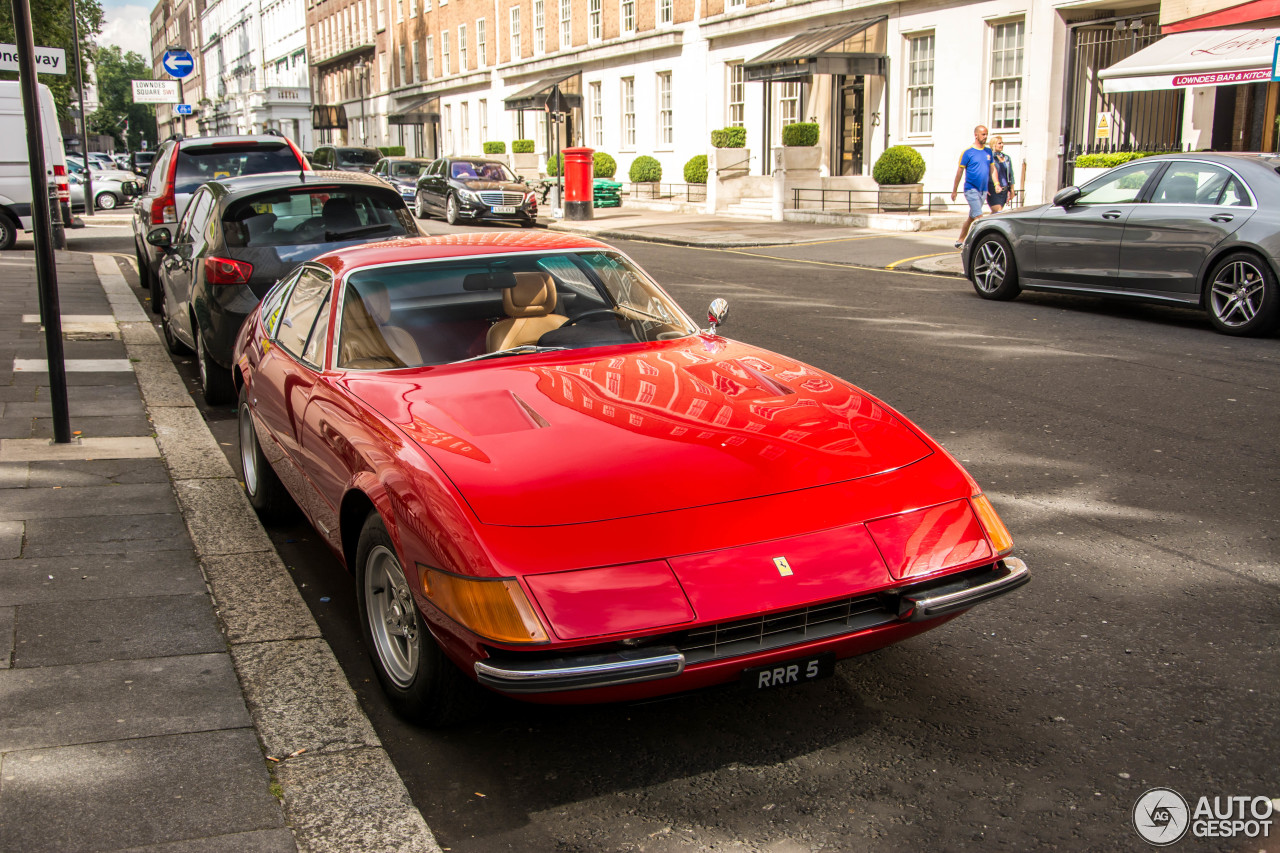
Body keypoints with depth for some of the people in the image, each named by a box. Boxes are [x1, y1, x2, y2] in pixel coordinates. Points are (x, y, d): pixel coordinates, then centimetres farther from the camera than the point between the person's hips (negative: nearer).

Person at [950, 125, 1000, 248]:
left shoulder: (988, 151, 11)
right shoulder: (968, 152, -5)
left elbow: (992, 169, 17)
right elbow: (960, 171, -2)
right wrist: (954, 191, -1)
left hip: (983, 190, 6)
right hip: (971, 189, -6)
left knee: (972, 217, 12)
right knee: (978, 217, -14)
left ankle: (960, 240, 23)